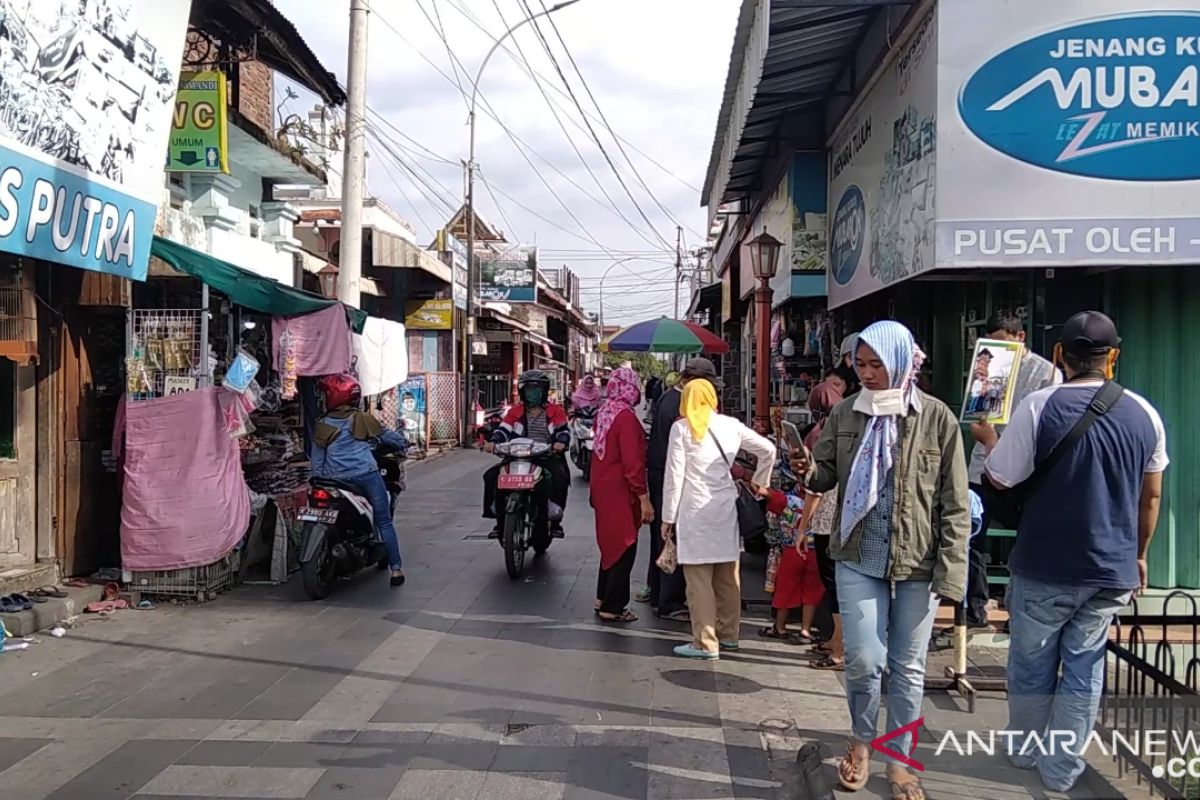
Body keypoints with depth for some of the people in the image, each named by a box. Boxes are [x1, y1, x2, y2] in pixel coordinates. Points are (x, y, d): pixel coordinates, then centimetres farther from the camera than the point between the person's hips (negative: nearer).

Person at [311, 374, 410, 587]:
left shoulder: (321, 427, 7)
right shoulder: (362, 419, 5)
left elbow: (317, 461, 7)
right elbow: (386, 435, 17)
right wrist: (403, 444, 35)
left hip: (337, 481, 1)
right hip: (367, 475, -1)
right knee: (384, 521, 4)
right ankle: (396, 569, 1)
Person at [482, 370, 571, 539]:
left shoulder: (555, 411, 10)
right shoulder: (515, 412, 16)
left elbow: (564, 430, 0)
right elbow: (504, 430, 6)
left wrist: (561, 442, -24)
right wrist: (493, 441, -16)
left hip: (548, 457, -2)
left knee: (560, 476, -34)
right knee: (492, 476, -16)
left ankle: (555, 519, -22)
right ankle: (500, 520, -6)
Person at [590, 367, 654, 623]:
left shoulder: (604, 413, 6)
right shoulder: (626, 417, -20)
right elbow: (632, 462, -22)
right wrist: (643, 498, -19)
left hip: (602, 487, 9)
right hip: (620, 491, -9)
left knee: (612, 543, 20)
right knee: (625, 548, 1)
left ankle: (603, 598, 30)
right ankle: (612, 608, 6)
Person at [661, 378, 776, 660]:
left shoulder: (682, 428, -5)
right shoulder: (731, 425, 6)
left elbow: (674, 475, -7)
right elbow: (768, 450, 10)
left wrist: (668, 516, -2)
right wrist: (760, 482, 23)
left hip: (696, 511, -5)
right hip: (726, 508, 5)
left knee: (699, 580, 0)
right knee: (728, 577, 14)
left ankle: (705, 643, 3)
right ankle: (728, 635, 25)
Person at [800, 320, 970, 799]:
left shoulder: (937, 418, -7)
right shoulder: (845, 414, 1)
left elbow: (955, 504, -5)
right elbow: (826, 476, 8)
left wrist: (950, 572, -9)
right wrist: (809, 472, -17)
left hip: (918, 564, -1)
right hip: (858, 559, 1)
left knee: (908, 668, 9)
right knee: (863, 661, 0)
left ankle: (899, 761, 28)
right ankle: (861, 740, 29)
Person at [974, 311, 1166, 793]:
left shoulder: (1040, 406, -14)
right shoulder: (1144, 413, 0)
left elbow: (1000, 480, -8)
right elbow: (1150, 496, 10)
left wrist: (987, 439, 11)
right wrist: (1139, 555, 23)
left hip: (1045, 568, -3)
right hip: (1112, 571, 3)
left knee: (1031, 665, 15)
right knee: (1084, 670, 14)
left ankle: (1025, 751, 33)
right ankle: (1061, 770, 22)